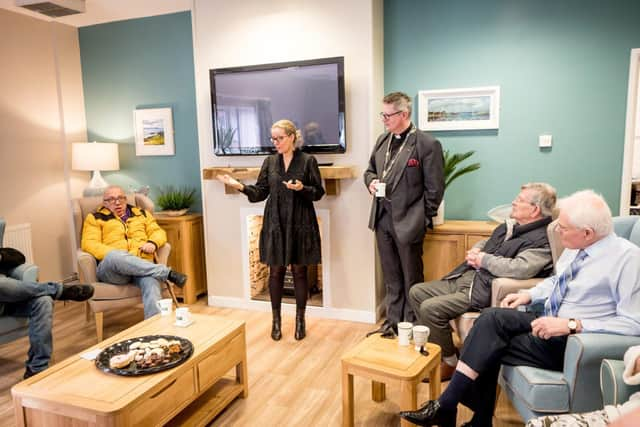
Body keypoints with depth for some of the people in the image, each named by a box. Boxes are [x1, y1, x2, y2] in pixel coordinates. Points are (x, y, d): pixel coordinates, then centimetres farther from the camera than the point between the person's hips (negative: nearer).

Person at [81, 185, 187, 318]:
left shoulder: (141, 213, 27)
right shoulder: (95, 218, 18)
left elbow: (158, 232, 20)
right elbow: (89, 244, 4)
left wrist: (152, 243, -5)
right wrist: (113, 255, -15)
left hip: (142, 265, 2)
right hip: (111, 268, -1)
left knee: (151, 282, -36)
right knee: (115, 257, -39)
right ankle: (168, 273, -34)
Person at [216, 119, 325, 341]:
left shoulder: (308, 161, -3)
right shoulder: (270, 162, 7)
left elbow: (318, 192, -2)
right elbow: (260, 193, 5)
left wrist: (302, 188, -21)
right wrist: (240, 186, -11)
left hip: (300, 224, -3)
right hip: (275, 224, 3)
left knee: (299, 271, 7)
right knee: (276, 271, 8)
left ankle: (300, 320, 22)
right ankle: (276, 320, 23)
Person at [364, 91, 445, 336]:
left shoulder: (427, 144, -13)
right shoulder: (382, 140, 8)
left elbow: (434, 187, -10)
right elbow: (370, 170, 20)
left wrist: (423, 219, -7)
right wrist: (371, 181, -2)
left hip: (408, 221, -6)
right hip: (383, 218, 6)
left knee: (411, 278, 9)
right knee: (391, 276, 17)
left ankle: (412, 325, 24)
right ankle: (393, 320, 32)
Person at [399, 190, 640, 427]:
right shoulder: (575, 247, 6)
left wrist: (572, 324, -25)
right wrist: (529, 294, 6)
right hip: (546, 318, 7)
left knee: (488, 348, -21)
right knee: (491, 317, -19)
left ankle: (446, 407, -6)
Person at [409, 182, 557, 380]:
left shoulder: (542, 240, -11)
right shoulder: (510, 226, 17)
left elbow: (520, 268, -28)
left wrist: (484, 260, -15)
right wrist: (475, 250, 5)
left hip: (483, 290, -10)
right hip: (464, 278, 10)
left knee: (430, 308, -22)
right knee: (416, 292, 4)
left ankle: (449, 362, 0)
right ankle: (437, 343, 16)